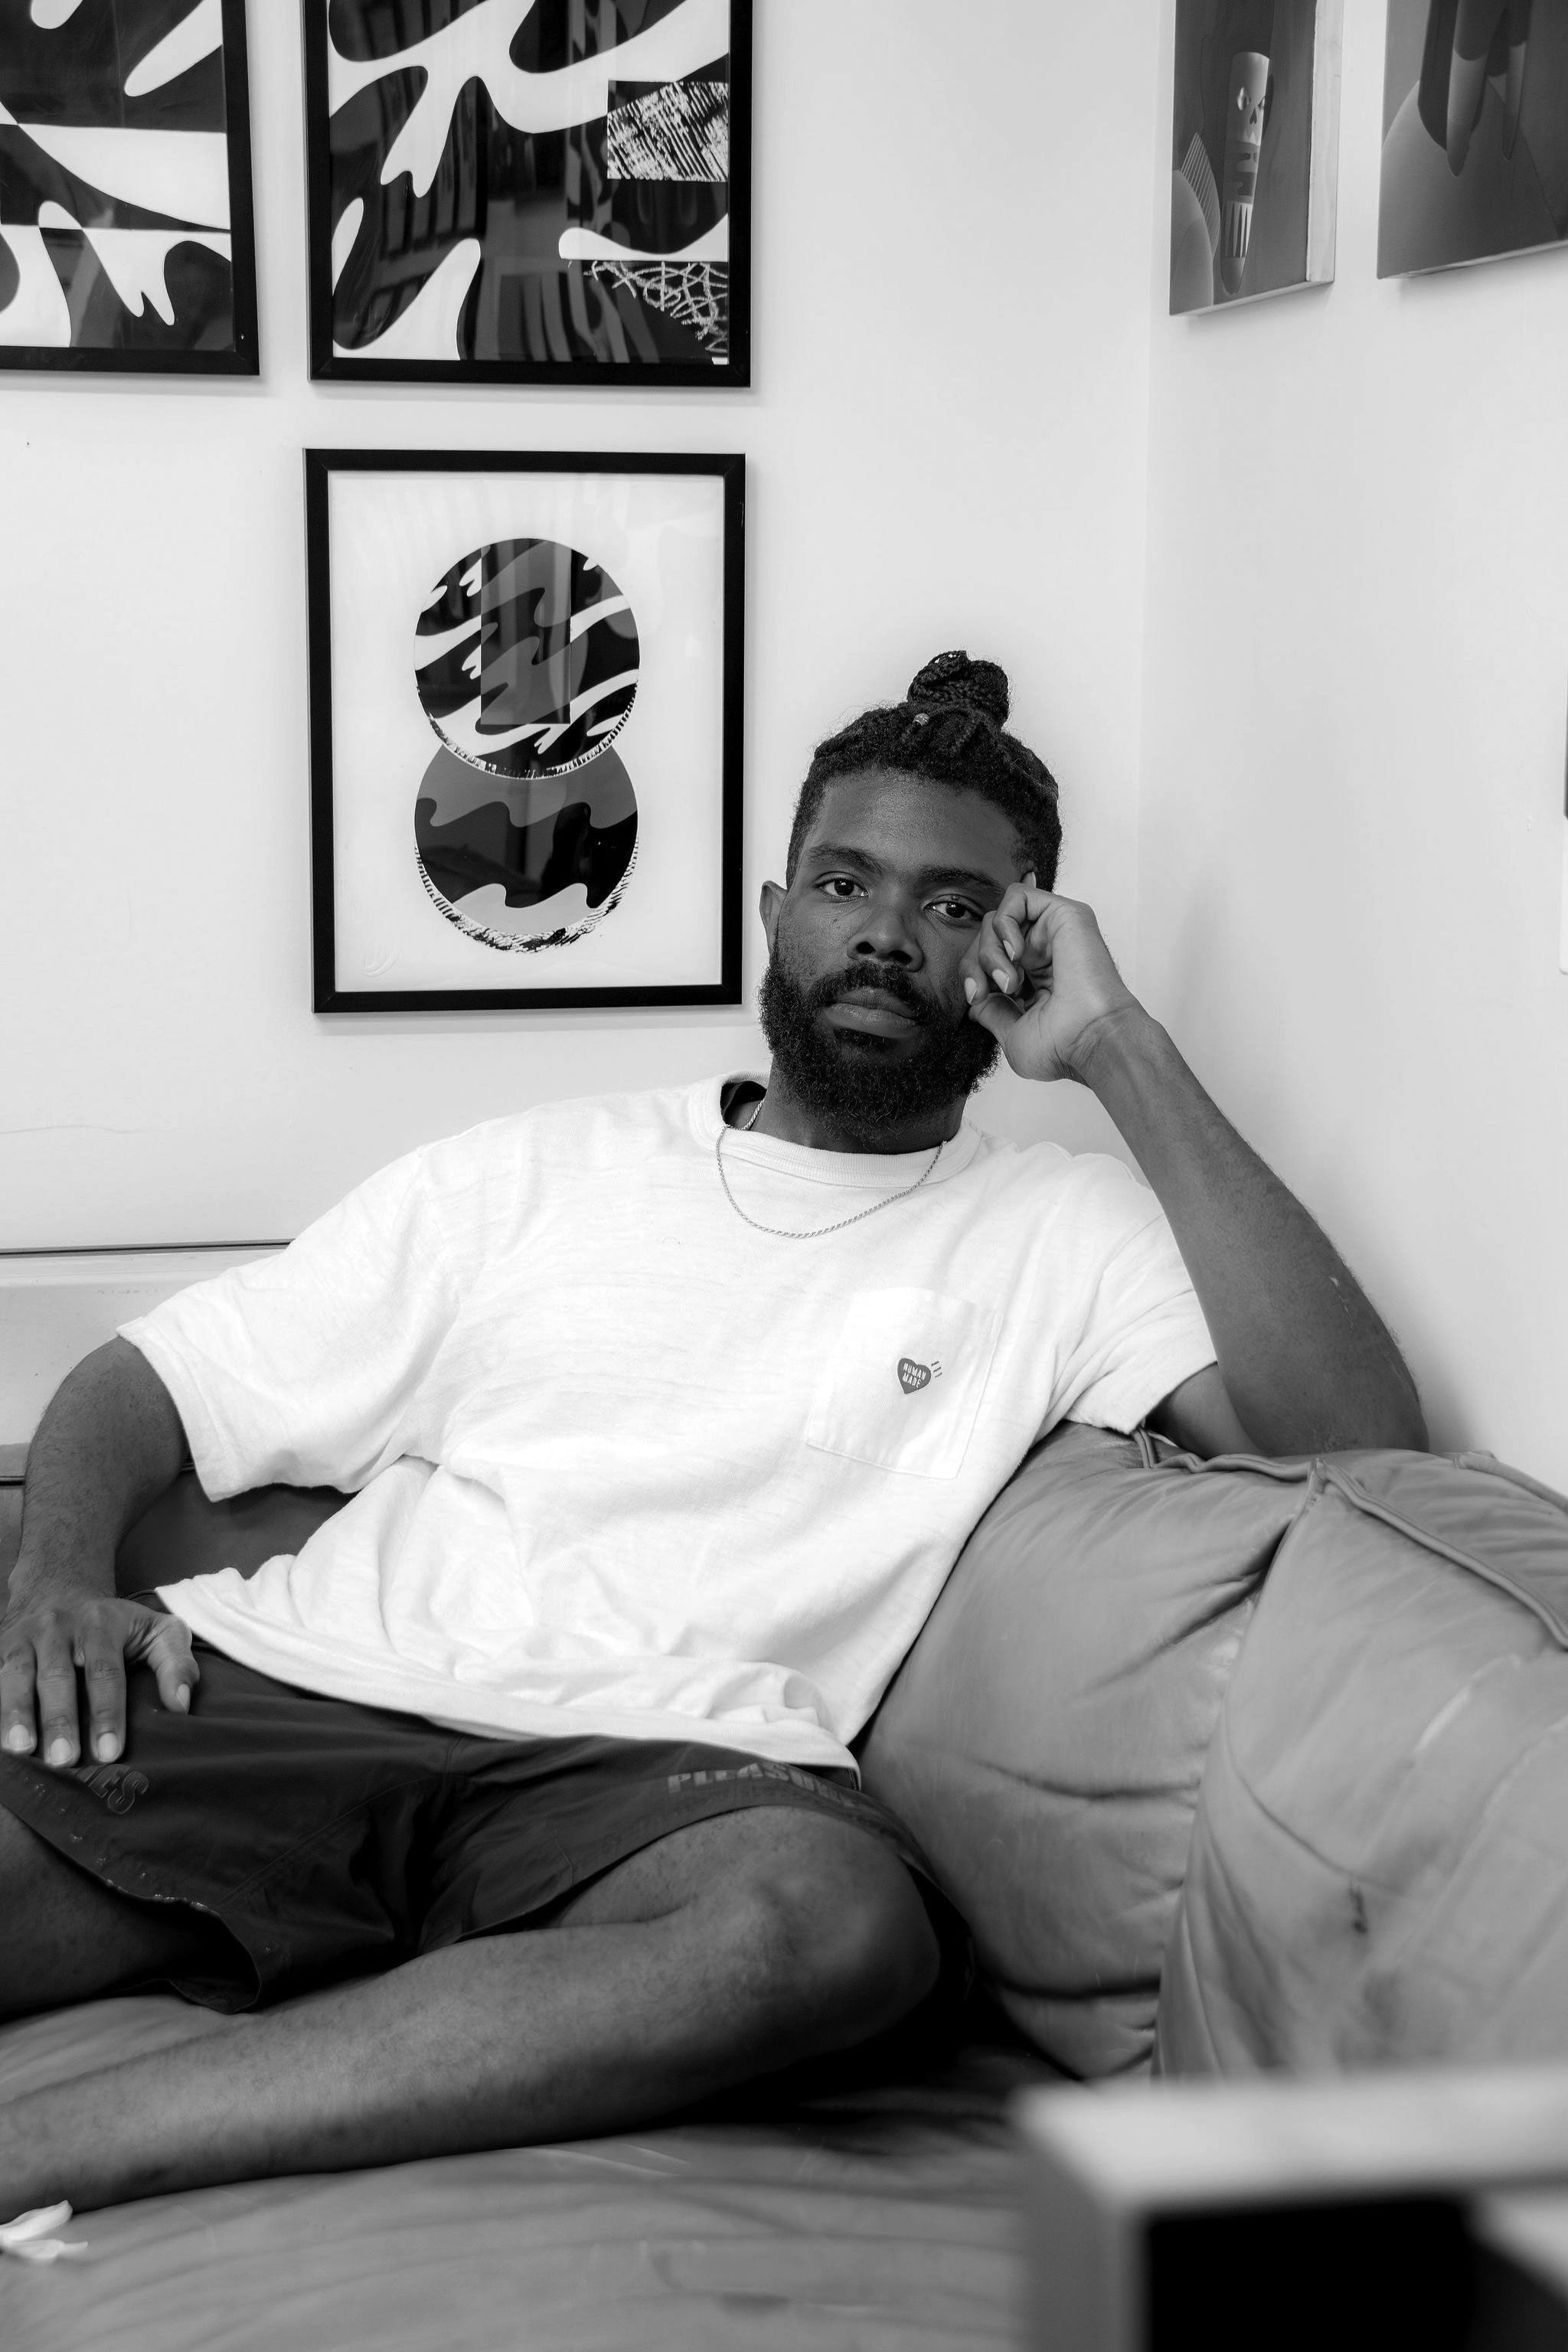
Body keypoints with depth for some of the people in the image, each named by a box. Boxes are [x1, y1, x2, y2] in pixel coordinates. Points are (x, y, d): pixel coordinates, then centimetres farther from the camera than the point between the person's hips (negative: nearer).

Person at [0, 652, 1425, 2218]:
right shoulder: (531, 1175, 21)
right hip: (296, 1683, 2)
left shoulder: (1062, 1235, 15)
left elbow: (1352, 1432, -3)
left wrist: (1119, 1051, 1)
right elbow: (153, 1382, 22)